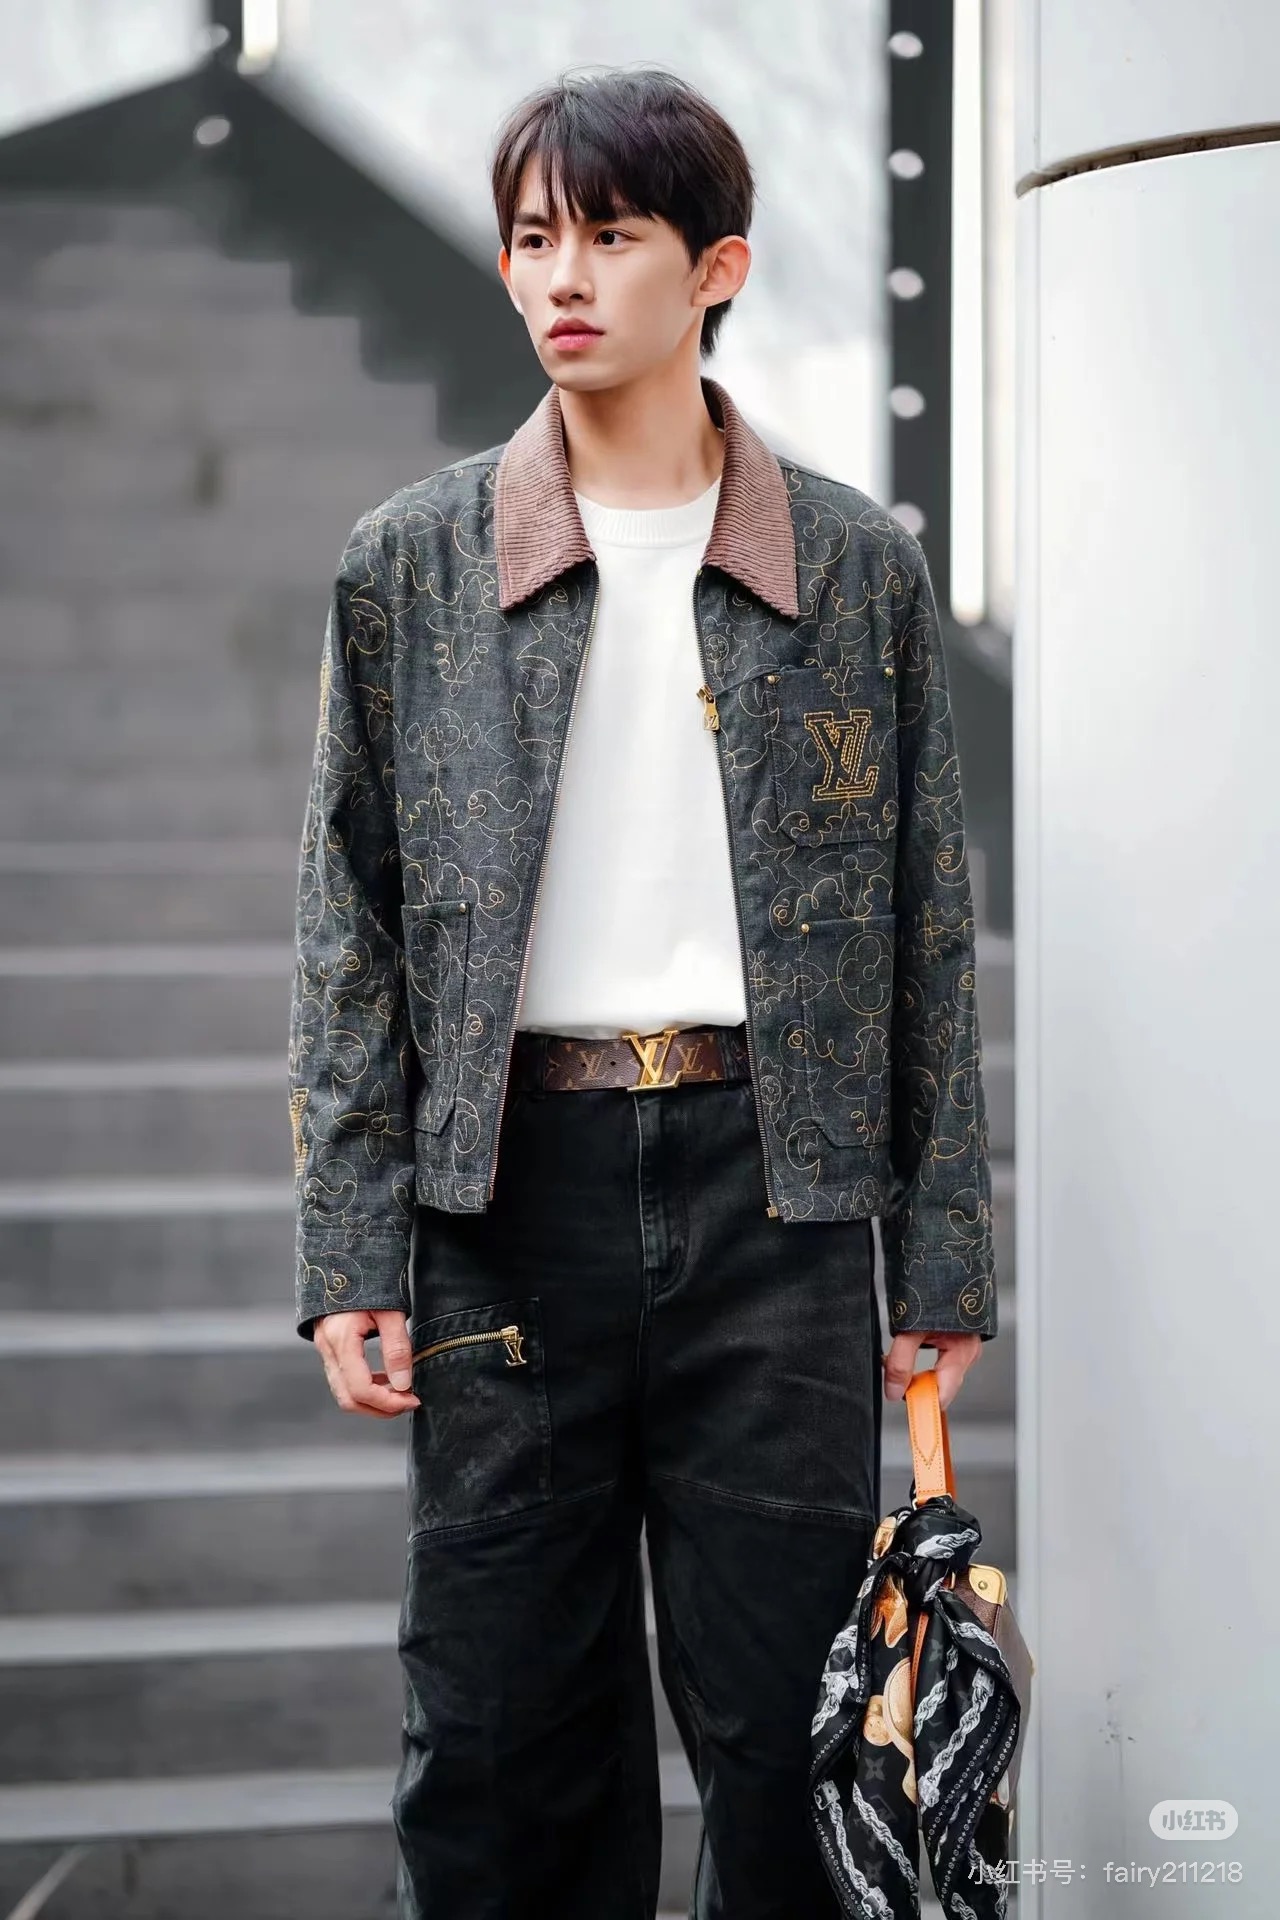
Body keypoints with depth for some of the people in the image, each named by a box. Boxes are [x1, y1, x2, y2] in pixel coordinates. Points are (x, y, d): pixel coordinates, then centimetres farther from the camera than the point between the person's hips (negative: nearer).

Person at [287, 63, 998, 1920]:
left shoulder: (860, 564, 6)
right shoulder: (411, 563, 6)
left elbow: (926, 929, 7)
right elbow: (348, 929, 6)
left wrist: (941, 1260, 4)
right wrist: (350, 1250, -2)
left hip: (772, 1180, 0)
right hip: (514, 1185, 1)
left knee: (785, 1726, 5)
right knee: (499, 1732, 6)